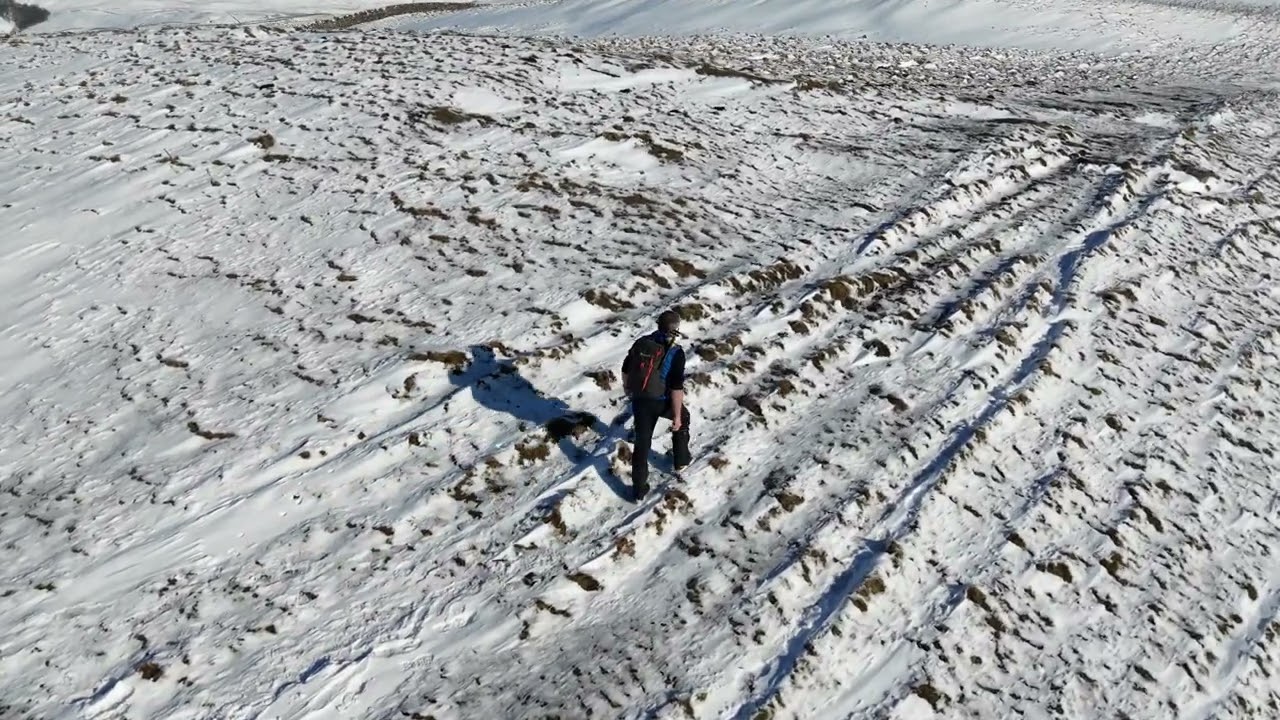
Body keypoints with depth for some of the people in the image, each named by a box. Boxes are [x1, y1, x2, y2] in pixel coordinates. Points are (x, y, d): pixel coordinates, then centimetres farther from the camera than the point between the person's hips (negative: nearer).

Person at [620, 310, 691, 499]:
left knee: (642, 442, 13)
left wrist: (628, 388, 25)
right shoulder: (675, 353, -20)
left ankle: (639, 488, 18)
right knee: (683, 418, 30)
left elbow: (625, 370, 6)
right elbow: (677, 388, -22)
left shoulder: (641, 343, -5)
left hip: (640, 400, 3)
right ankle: (680, 459, 40)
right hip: (662, 401, -3)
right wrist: (677, 415, -14)